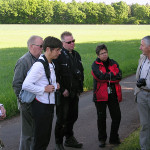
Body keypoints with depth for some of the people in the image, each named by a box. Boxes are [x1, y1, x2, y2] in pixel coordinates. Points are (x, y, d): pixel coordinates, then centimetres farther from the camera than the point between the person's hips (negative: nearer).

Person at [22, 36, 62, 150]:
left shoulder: (51, 64, 11)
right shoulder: (39, 65, -19)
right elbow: (26, 85, -25)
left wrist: (55, 86, 6)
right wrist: (44, 89, -19)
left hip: (49, 105, 9)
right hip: (41, 107, -9)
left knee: (46, 138, 17)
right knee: (40, 141, -1)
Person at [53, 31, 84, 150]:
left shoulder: (76, 55, 11)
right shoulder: (59, 56, -14)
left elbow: (81, 72, 20)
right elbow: (55, 76, -18)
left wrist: (80, 88, 12)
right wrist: (62, 90, -17)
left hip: (75, 93, 7)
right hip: (64, 94, -7)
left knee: (73, 117, 17)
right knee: (62, 118, 0)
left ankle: (69, 139, 33)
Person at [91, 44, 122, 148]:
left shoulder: (113, 63, 8)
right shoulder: (95, 65, -2)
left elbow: (119, 77, -7)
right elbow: (100, 76, -21)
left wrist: (107, 77, -16)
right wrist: (113, 74, -12)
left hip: (113, 94, 3)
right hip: (101, 95, -3)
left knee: (117, 116, 4)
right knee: (101, 118, 6)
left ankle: (114, 138, 20)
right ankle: (102, 139, 21)